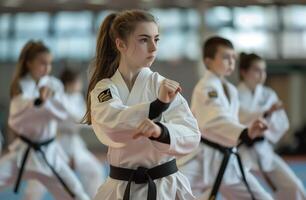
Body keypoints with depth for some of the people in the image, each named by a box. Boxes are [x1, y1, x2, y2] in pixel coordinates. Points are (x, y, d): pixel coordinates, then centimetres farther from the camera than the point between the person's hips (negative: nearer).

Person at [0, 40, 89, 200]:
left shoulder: (54, 86, -2)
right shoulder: (21, 86, -6)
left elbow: (62, 114, -14)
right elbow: (14, 121, -19)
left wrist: (47, 100, -32)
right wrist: (37, 102, -33)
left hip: (48, 153, 1)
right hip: (23, 152, -1)